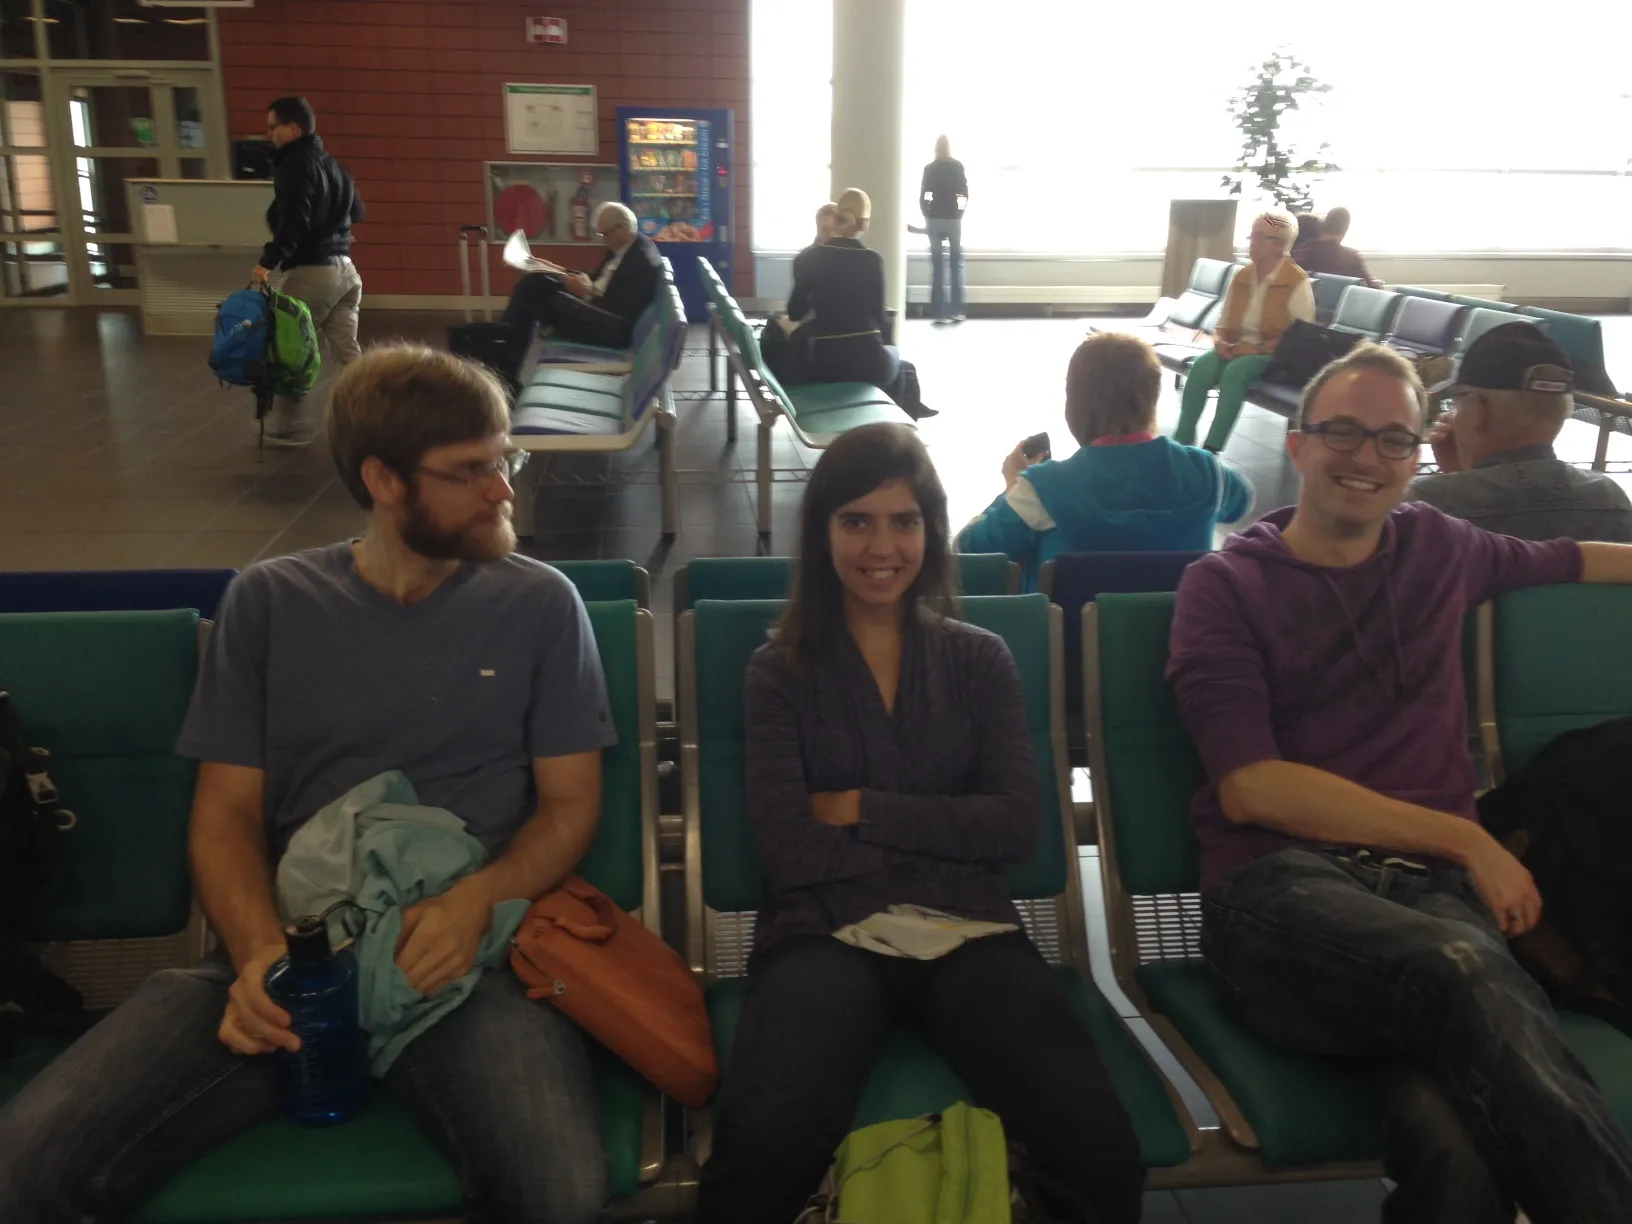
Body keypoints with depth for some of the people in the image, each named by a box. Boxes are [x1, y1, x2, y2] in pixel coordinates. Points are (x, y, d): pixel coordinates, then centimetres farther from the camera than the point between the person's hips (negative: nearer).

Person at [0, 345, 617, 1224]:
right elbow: (226, 811, 9)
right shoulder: (268, 602, 12)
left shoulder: (539, 604, 8)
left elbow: (569, 803, 7)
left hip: (465, 956, -1)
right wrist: (260, 952, -12)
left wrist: (477, 901, -14)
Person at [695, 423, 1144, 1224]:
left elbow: (1017, 826, 3)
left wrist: (863, 810, -3)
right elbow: (789, 851, -3)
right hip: (825, 932, -1)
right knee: (763, 1150, -33)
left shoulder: (980, 659, 15)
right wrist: (946, 832, -1)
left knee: (1103, 1154, -25)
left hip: (967, 931, 2)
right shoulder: (781, 670, 10)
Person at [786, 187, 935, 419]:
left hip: (825, 362, 3)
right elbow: (879, 318, -5)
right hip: (866, 360, -3)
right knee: (895, 357, 35)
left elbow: (795, 312, 5)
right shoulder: (872, 260, -8)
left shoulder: (810, 257, 0)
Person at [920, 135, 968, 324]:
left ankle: (939, 312, -3)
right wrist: (960, 213, 7)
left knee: (937, 265, 3)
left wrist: (927, 217, 7)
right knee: (956, 263, 9)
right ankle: (956, 310, 4)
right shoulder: (958, 166, 0)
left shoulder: (930, 169, 2)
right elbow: (965, 194, -4)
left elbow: (923, 197, -2)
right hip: (953, 219, -1)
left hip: (934, 219, 1)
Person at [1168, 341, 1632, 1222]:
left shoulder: (1437, 547, 21)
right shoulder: (1224, 586, 7)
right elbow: (1252, 789, -5)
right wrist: (1465, 839, -6)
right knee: (1467, 977, -37)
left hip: (1429, 884, 3)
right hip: (1278, 886, -2)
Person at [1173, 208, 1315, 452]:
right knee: (1201, 365, -27)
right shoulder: (1241, 277, 10)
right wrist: (1219, 341, -9)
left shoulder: (1297, 282, -8)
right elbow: (1224, 325, 15)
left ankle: (1211, 448, -36)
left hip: (1275, 357, -5)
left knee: (1236, 370, -36)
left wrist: (1257, 348, -20)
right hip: (1237, 351, 5)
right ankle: (1182, 440, -29)